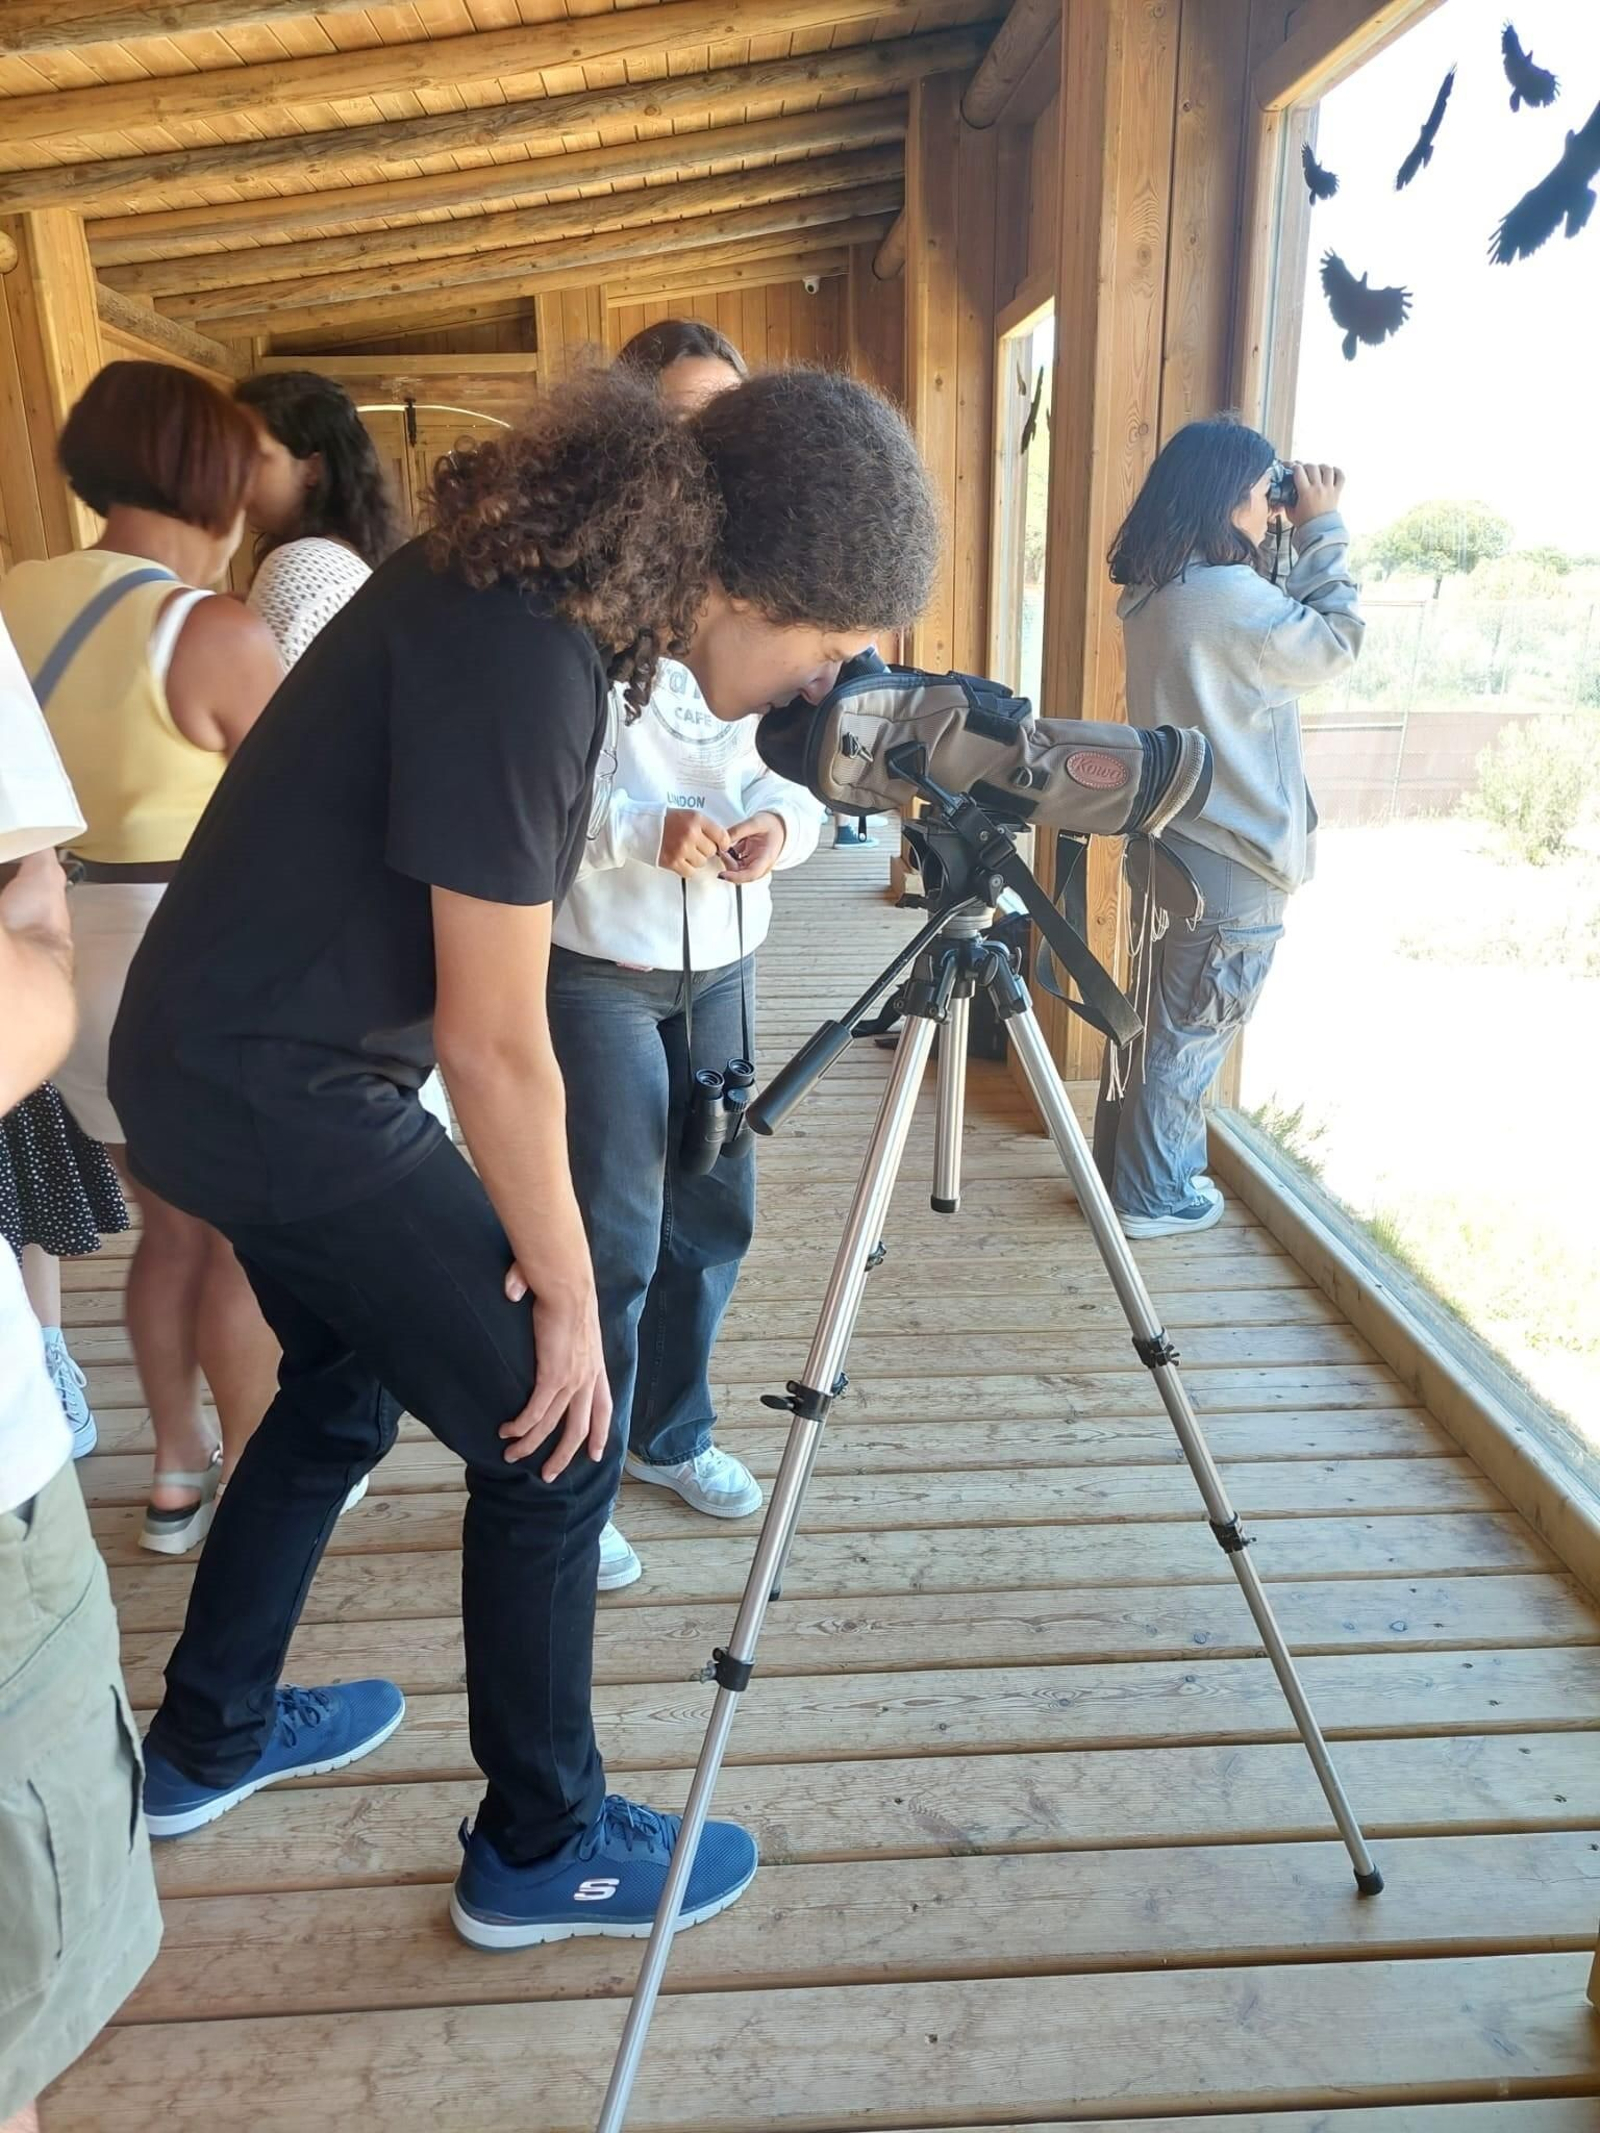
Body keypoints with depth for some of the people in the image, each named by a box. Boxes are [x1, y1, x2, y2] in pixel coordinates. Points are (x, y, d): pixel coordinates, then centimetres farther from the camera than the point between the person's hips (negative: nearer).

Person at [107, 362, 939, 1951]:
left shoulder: (532, 581, 1)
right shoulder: (525, 656, -26)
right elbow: (494, 1042, -22)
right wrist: (564, 1286, -11)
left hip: (220, 1060, 10)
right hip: (284, 1093, -9)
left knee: (345, 1386, 24)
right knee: (553, 1443, 1)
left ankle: (206, 1741, 44)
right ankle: (542, 1850, 22)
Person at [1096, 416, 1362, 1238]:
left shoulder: (1157, 593, 6)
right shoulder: (1230, 597, -22)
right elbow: (1335, 642, -7)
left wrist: (1300, 540, 9)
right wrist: (1323, 531, 0)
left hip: (1170, 844, 9)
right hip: (1232, 867, -9)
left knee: (1155, 1020, 18)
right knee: (1190, 1035, 3)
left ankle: (1124, 1166, 30)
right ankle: (1155, 1197, 16)